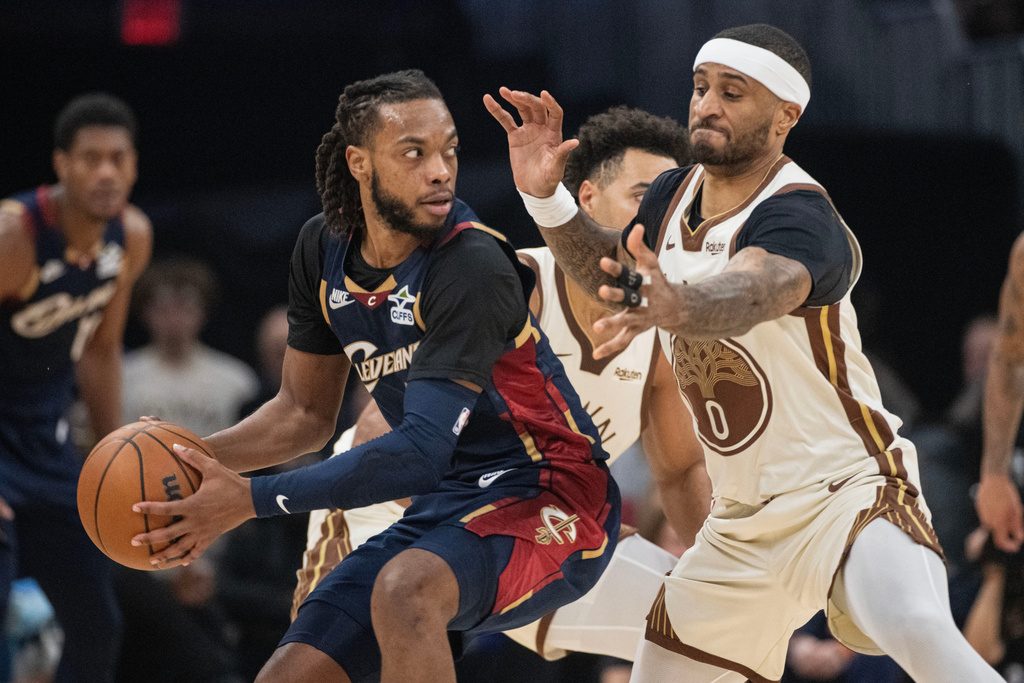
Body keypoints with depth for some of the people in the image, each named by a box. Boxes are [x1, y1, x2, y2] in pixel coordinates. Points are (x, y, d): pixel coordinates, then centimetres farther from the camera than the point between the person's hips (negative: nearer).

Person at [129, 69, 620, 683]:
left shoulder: (472, 268, -23)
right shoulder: (324, 251, 2)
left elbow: (420, 452, -27)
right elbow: (307, 412, 13)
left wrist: (252, 499, -26)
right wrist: (195, 457, -5)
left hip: (549, 500, -7)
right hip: (445, 507, 7)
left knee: (404, 587, -37)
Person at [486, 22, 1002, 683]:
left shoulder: (800, 218, -21)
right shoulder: (672, 196, 3)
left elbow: (748, 292, -44)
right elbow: (611, 271, 23)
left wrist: (678, 306, -66)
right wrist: (545, 197, 5)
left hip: (848, 488, -8)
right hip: (745, 522, 8)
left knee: (916, 628, -37)